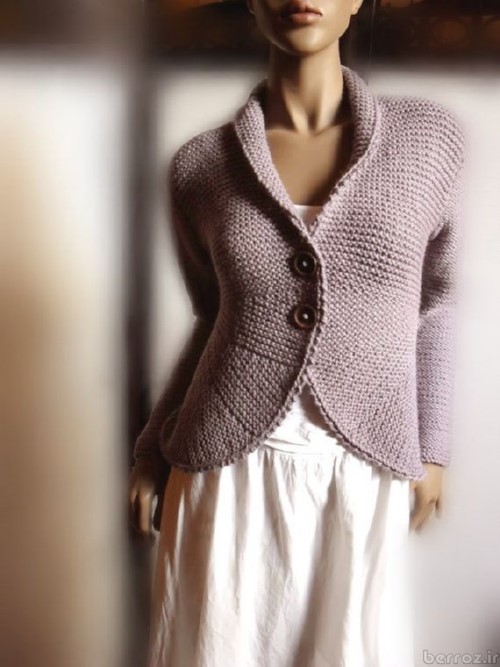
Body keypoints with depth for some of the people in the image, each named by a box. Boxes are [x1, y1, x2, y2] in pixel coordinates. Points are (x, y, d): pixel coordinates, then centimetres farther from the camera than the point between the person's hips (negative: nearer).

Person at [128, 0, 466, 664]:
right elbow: (215, 319, 8)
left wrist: (430, 447, 9)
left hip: (363, 474, 1)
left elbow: (431, 303, 7)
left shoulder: (429, 136, -2)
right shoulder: (199, 164, -2)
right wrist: (152, 447, 10)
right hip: (227, 468, 1)